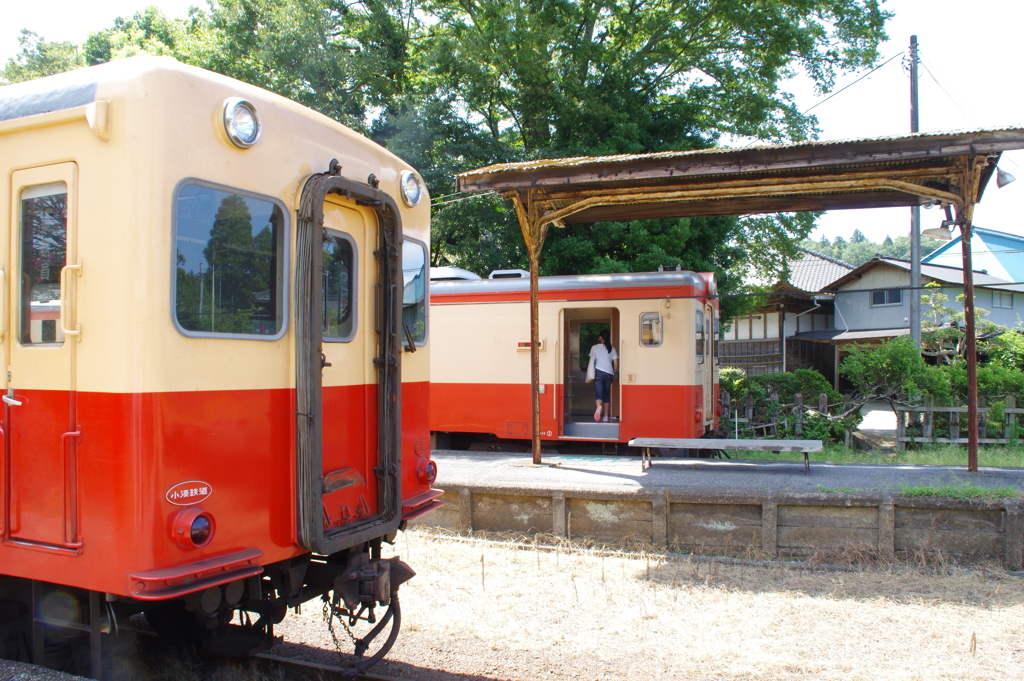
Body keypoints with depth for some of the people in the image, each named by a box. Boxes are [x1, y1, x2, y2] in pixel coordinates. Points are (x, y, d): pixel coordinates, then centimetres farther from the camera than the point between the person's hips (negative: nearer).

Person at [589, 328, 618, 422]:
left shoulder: (595, 347, 4)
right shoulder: (612, 349, 9)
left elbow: (592, 360, 8)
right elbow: (616, 364, 5)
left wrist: (592, 374, 21)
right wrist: (614, 374, 17)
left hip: (599, 372, -2)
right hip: (609, 373, 2)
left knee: (599, 392, -5)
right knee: (606, 393, 13)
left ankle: (599, 406, -38)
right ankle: (605, 415, 12)